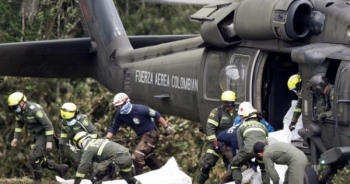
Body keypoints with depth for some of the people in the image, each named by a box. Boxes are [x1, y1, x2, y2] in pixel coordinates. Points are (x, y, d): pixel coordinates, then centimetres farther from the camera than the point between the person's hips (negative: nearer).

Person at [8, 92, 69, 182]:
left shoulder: (35, 110, -29)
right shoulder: (19, 111, -3)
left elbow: (48, 125, -26)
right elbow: (19, 124, 18)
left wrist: (49, 141, -26)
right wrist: (16, 138, 11)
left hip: (44, 135, -9)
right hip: (36, 136, 9)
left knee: (33, 158, -16)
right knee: (38, 159, 11)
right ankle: (60, 168, 22)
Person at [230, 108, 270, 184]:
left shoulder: (241, 127, 28)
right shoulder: (263, 126, 35)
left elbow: (240, 145, 25)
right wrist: (257, 159, 42)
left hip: (249, 148, -2)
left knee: (235, 164, 21)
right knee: (265, 167, 29)